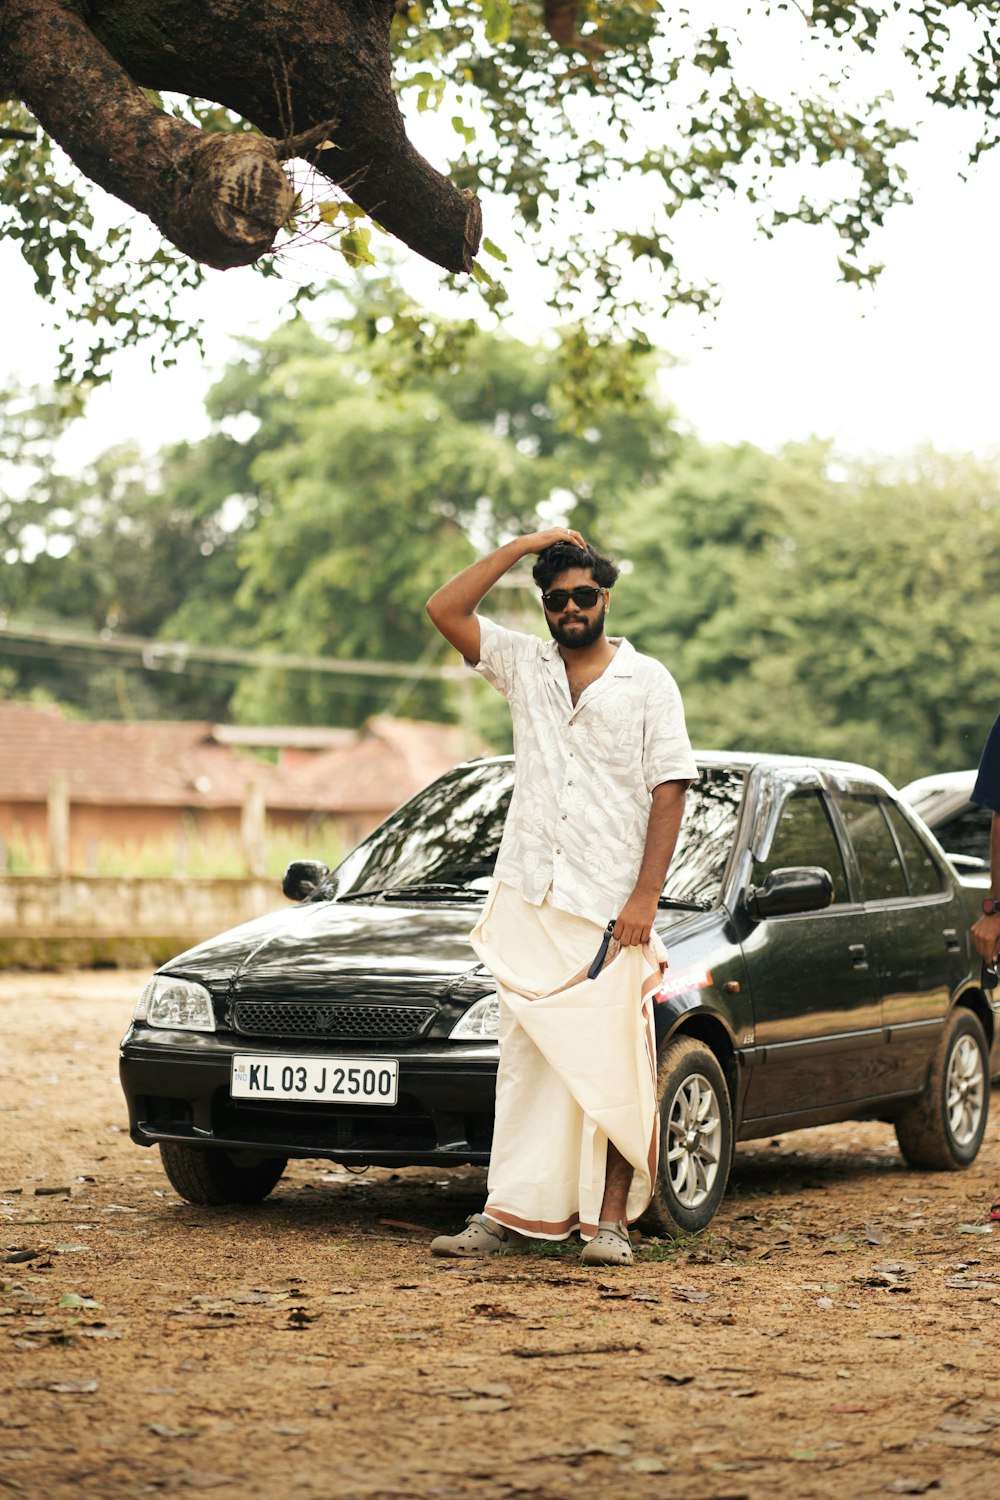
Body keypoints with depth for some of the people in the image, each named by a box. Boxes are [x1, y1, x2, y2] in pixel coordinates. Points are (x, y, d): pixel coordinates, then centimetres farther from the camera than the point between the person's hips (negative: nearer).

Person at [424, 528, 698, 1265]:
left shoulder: (648, 681, 3)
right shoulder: (524, 665, 13)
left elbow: (669, 792, -2)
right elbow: (445, 609, 3)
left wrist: (645, 897, -10)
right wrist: (524, 546, 2)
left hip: (609, 909, -3)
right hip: (528, 900, 3)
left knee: (609, 1067, -5)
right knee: (525, 1062, 4)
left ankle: (610, 1220, -2)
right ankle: (513, 1213, 6)